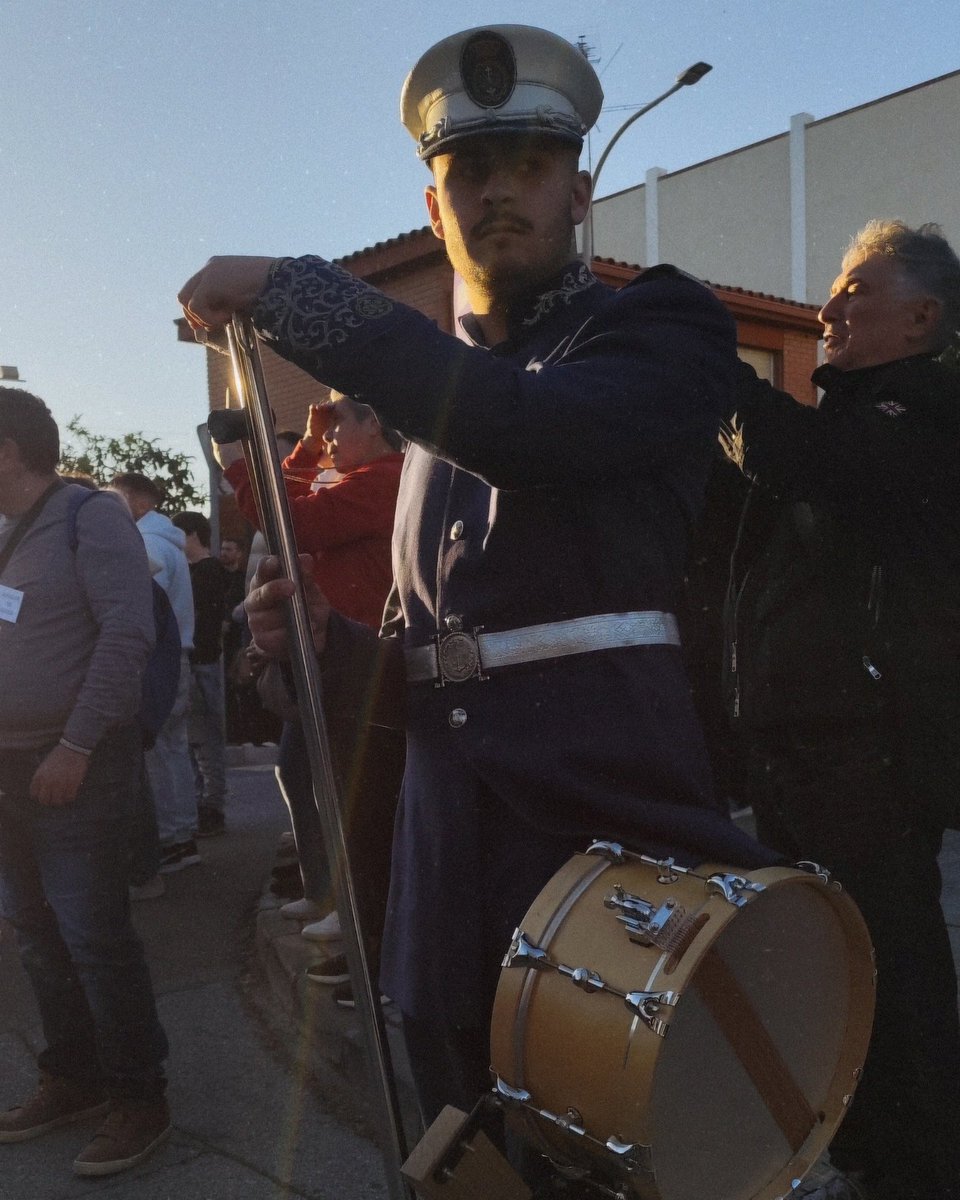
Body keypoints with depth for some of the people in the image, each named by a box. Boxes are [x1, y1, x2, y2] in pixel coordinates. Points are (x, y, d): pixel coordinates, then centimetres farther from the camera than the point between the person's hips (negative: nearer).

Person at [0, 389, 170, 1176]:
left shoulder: (90, 519, -8)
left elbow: (128, 634, -16)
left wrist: (75, 748, -19)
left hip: (73, 765, -7)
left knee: (94, 936, -4)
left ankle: (140, 1100, 9)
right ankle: (73, 1079, 28)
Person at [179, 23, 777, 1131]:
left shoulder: (661, 330, 0)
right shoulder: (439, 388, 18)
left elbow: (525, 424, -25)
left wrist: (290, 289, -17)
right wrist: (329, 643, 1)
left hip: (609, 803, -6)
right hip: (451, 825, 6)